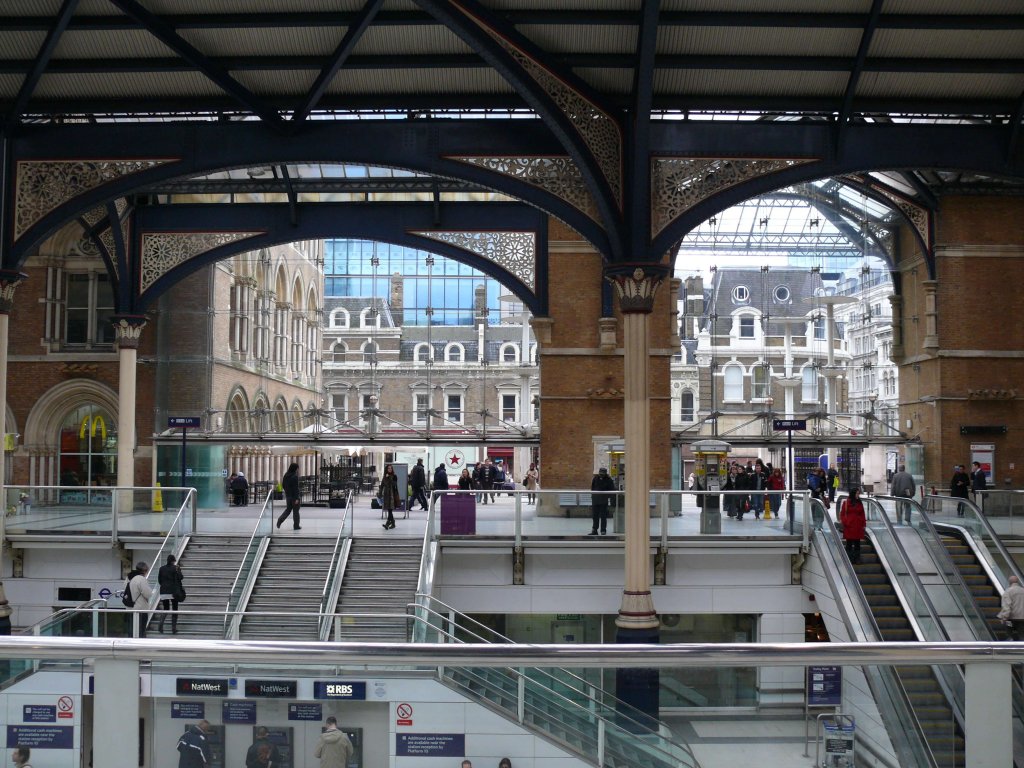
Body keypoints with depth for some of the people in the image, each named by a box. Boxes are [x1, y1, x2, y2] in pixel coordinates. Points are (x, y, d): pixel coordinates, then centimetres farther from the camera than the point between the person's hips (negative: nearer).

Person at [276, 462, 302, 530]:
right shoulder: (295, 477, -19)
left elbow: (283, 485, 11)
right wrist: (297, 498, -18)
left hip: (288, 496, 6)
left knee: (288, 509, 19)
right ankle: (296, 526, 12)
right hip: (294, 496, -6)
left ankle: (280, 520, 0)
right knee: (295, 511, 5)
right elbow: (296, 488, -20)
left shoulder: (286, 475, 3)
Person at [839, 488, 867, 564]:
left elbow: (862, 514, 11)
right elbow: (842, 514, -2)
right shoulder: (846, 502, -3)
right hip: (849, 526, -4)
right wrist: (845, 523, -10)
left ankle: (857, 560, 11)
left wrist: (864, 524, 5)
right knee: (849, 544, 1)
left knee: (857, 544, 7)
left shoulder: (860, 503, 9)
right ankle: (849, 560, 5)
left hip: (858, 526, 4)